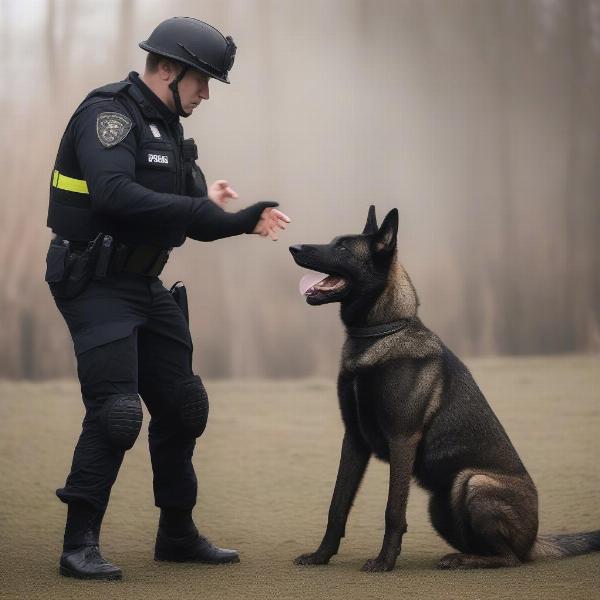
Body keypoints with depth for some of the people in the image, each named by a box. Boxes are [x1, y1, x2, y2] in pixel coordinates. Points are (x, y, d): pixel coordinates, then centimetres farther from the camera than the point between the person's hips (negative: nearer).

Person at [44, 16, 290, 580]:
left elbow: (193, 221, 18)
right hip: (96, 286, -10)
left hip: (146, 288, 10)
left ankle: (177, 534, 27)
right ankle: (79, 545, -8)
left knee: (182, 407, 13)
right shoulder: (108, 112, -15)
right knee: (116, 412, -17)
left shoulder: (166, 129, 14)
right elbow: (114, 195, -31)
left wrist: (246, 221, 0)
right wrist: (201, 205, -25)